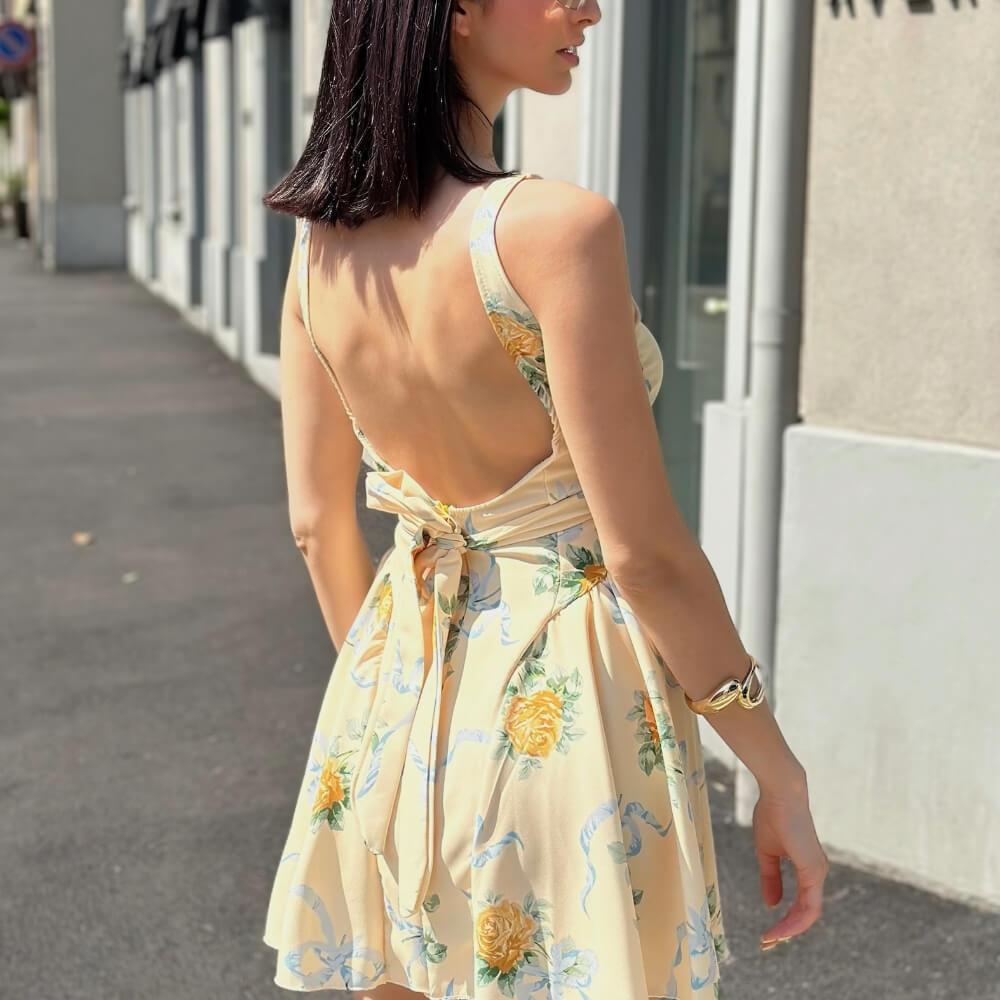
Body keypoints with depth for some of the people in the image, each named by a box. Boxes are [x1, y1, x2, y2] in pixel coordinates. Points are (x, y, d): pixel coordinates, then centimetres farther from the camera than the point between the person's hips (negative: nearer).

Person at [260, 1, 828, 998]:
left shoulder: (320, 239, -1)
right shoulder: (556, 226, -21)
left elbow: (316, 522, 6)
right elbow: (643, 552, -19)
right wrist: (781, 776, -8)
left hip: (396, 696, 7)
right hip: (565, 694, -6)